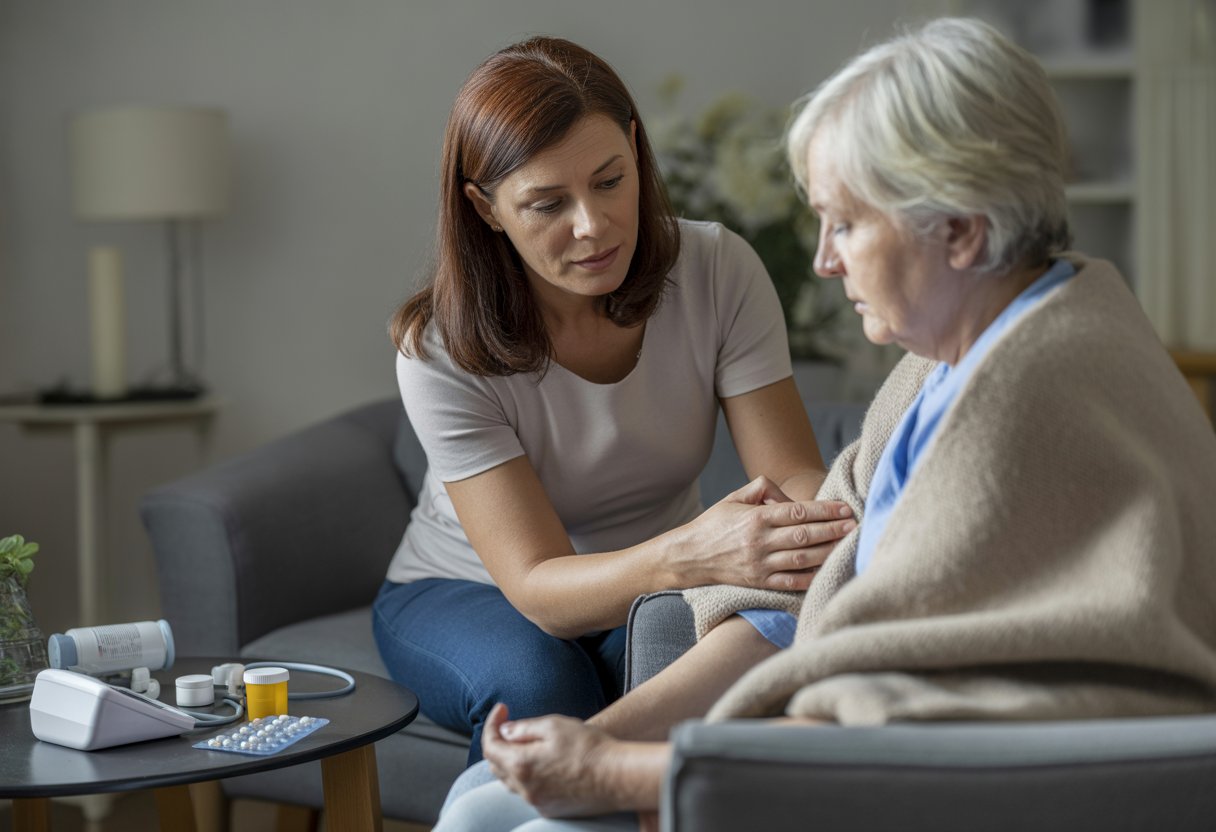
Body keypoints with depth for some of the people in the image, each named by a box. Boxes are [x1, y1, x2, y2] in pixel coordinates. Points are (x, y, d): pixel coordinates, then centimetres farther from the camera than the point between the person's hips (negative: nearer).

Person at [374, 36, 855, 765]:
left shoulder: (718, 272, -17)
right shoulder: (442, 350, -25)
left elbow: (794, 473, -20)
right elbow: (537, 585, -31)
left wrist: (829, 519, -47)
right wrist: (686, 555, -52)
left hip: (652, 592, 2)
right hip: (466, 595, -1)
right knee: (539, 683, -35)